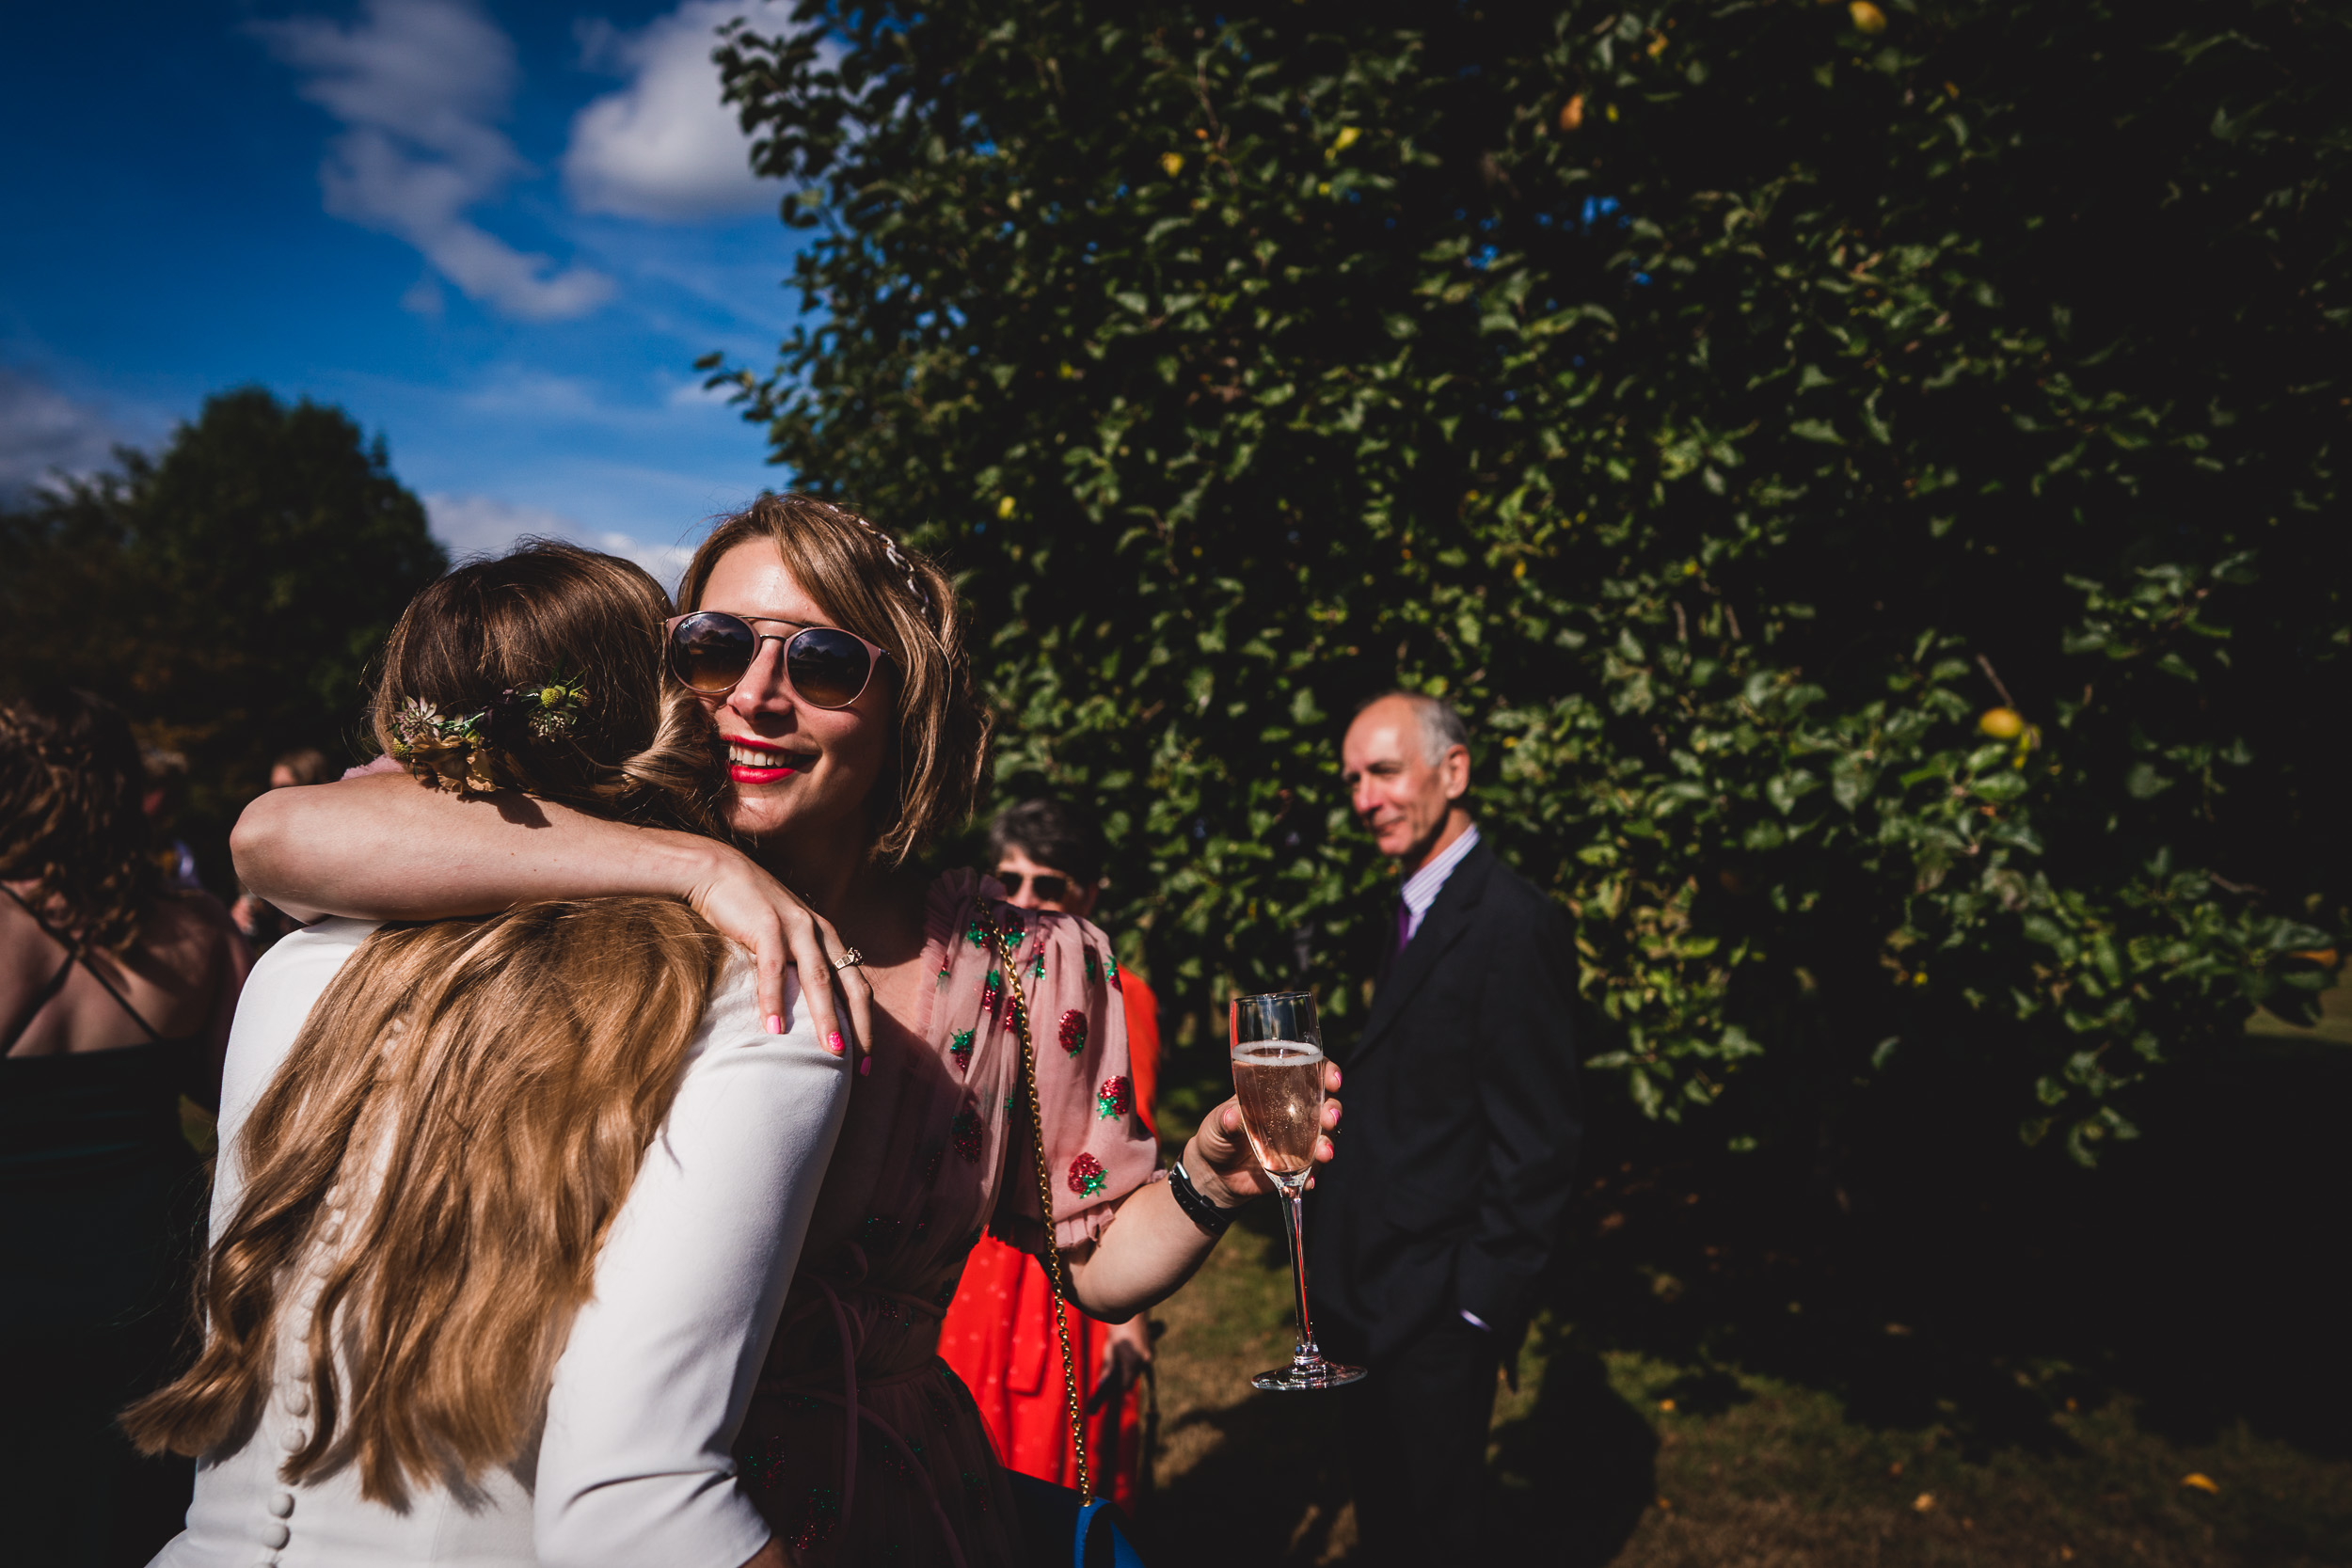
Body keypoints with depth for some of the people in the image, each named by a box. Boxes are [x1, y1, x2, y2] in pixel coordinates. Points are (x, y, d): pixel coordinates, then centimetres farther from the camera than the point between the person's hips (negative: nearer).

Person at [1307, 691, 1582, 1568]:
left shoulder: (1511, 926, -21)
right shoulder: (1409, 914, 9)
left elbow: (1536, 1142, -21)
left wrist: (1480, 1308, -17)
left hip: (1435, 1309, -9)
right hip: (1362, 1297, 9)